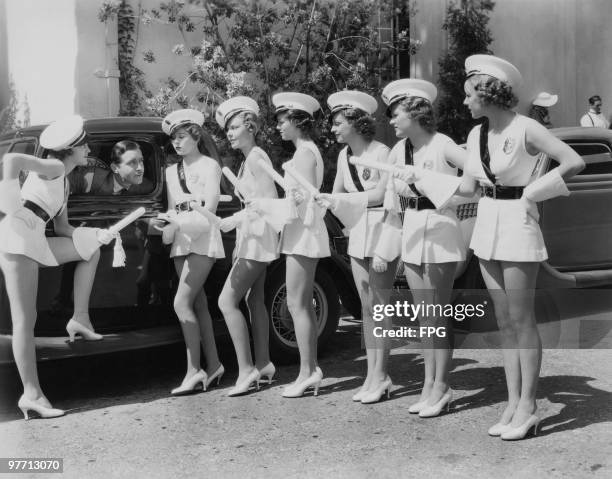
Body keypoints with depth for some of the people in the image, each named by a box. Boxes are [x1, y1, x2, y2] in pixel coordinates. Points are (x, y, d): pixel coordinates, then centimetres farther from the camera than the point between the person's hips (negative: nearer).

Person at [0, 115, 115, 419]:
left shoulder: (63, 182, 23)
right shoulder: (53, 167, -4)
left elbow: (62, 228, 22)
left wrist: (98, 234, 9)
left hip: (35, 242, 10)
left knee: (91, 249, 21)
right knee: (25, 322, -9)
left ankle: (80, 319, 13)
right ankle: (32, 394, -8)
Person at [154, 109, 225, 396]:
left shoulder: (209, 166, -2)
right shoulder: (172, 171, 16)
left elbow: (209, 209, -10)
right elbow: (172, 210, 15)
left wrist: (178, 221, -20)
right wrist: (167, 224, -7)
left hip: (203, 238, -6)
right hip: (181, 242, 6)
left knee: (181, 303, -15)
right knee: (197, 303, 6)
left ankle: (194, 371, -10)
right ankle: (213, 364, 13)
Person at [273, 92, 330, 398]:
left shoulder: (305, 152, -11)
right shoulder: (306, 151, 18)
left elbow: (306, 197, -18)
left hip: (304, 231, -10)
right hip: (301, 231, 10)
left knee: (297, 304, -7)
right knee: (303, 305, 11)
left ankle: (307, 372, -4)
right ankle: (311, 370, 15)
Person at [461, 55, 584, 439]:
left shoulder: (525, 128, -12)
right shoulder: (477, 134, 8)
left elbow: (574, 163, -16)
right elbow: (467, 186, 11)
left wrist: (532, 192, -11)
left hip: (517, 224, -7)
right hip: (487, 225, 7)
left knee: (522, 322, -1)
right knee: (505, 323, 11)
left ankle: (527, 408, 9)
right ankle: (513, 404, 19)